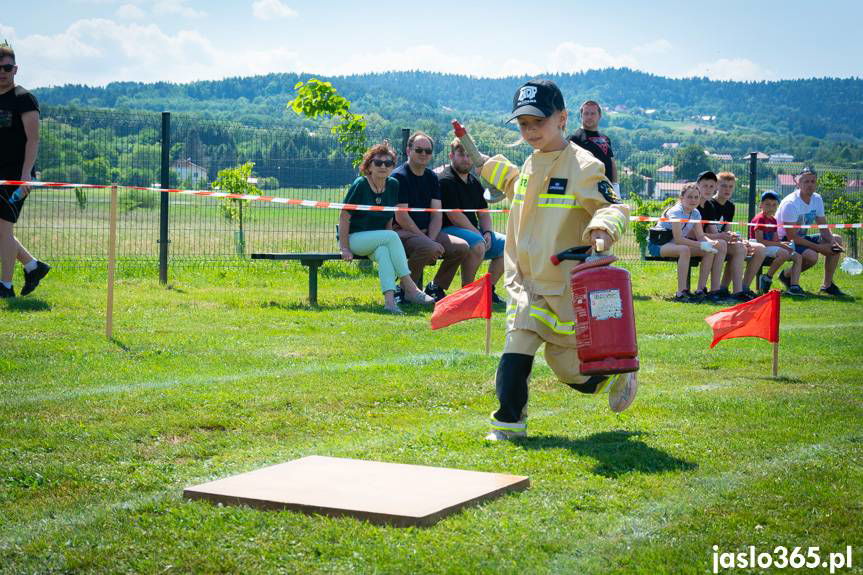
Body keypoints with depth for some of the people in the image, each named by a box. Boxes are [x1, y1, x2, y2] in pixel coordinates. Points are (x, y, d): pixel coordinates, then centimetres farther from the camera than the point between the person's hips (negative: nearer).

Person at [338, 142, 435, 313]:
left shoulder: (393, 185, 5)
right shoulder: (360, 185, -11)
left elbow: (389, 218, 10)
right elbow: (344, 217, -11)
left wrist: (388, 242, -4)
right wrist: (345, 248, -14)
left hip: (378, 239, 4)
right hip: (355, 238, -4)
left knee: (383, 251, -34)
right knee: (392, 236, -30)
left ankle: (389, 299, -47)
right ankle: (410, 288, -32)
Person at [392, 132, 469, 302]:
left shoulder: (431, 177, 14)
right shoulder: (398, 176, -9)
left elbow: (437, 215, 7)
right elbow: (401, 217, -16)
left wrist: (431, 239, -13)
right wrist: (428, 242, -18)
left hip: (428, 232, 7)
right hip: (402, 232, -7)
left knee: (461, 247, -11)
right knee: (429, 248, -35)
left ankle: (435, 288, 6)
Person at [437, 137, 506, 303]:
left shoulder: (474, 182, 17)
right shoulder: (446, 180, -11)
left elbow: (483, 212, 19)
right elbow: (454, 216, -18)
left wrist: (487, 232, -1)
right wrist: (479, 235, -15)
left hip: (473, 230, 10)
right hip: (448, 230, -9)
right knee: (477, 244, -36)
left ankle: (488, 289, 5)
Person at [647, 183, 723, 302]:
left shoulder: (695, 213, 4)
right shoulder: (676, 212, -21)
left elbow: (701, 236, 1)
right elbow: (678, 239, -29)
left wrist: (711, 242, -22)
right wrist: (701, 245, -32)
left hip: (674, 243, 8)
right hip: (658, 244, -8)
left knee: (710, 251, -8)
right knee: (684, 249, -39)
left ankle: (701, 290, -7)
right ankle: (680, 294, -38)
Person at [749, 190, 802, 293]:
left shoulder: (773, 220, 17)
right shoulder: (760, 219, -11)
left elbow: (774, 240, 12)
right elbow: (759, 240, -20)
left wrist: (782, 243, -12)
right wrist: (780, 244, -19)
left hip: (770, 247, 9)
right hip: (759, 248, -9)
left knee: (798, 257, -1)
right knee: (783, 253, -34)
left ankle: (794, 286, -12)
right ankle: (767, 278, -19)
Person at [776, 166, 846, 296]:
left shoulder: (817, 199, 1)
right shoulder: (790, 204, -24)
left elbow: (824, 229, 4)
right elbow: (792, 237, -26)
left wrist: (832, 243, -19)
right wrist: (819, 247, -26)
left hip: (801, 237, 9)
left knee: (837, 240, -2)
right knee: (811, 256, -33)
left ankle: (827, 285, 2)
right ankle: (786, 275, -4)